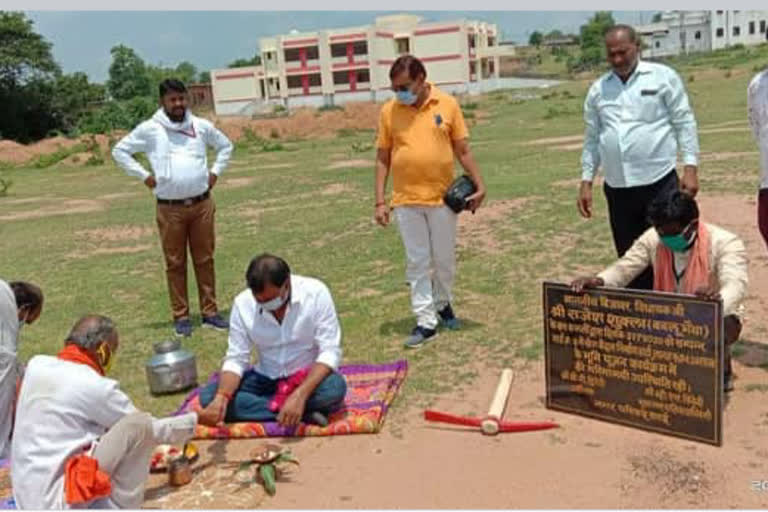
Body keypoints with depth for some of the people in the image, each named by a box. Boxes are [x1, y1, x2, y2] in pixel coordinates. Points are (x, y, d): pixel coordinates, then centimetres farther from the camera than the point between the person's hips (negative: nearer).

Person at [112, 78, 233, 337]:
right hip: (170, 208, -2)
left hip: (202, 204, 2)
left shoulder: (201, 126, 6)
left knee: (205, 260, 8)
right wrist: (144, 176, -1)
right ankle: (181, 317, 12)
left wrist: (215, 172, 10)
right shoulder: (150, 129, -1)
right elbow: (120, 151, 7)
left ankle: (210, 312, 16)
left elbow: (225, 145, 22)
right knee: (175, 264, 4)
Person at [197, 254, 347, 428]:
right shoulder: (243, 304, -13)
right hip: (266, 379, 5)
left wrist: (299, 395, -37)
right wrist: (221, 398, -29)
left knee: (334, 388, -37)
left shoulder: (316, 293, -21)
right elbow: (235, 360, -9)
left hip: (310, 377, -4)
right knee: (208, 396, -20)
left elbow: (330, 352, -23)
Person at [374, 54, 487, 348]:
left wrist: (479, 184, -5)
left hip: (442, 197, 0)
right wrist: (380, 201, -1)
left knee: (445, 259, 11)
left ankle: (443, 303, 35)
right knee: (417, 263, 4)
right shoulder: (389, 111, 0)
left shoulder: (447, 105, -1)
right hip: (406, 201, 0)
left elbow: (463, 150, 3)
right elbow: (382, 159, 3)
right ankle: (426, 322, 11)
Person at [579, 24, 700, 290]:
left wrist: (690, 168, -9)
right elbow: (592, 138, 14)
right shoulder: (598, 89, 11)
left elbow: (685, 124, 0)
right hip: (617, 188, 4)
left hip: (659, 183, -3)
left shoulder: (663, 77, 1)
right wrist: (586, 182, 9)